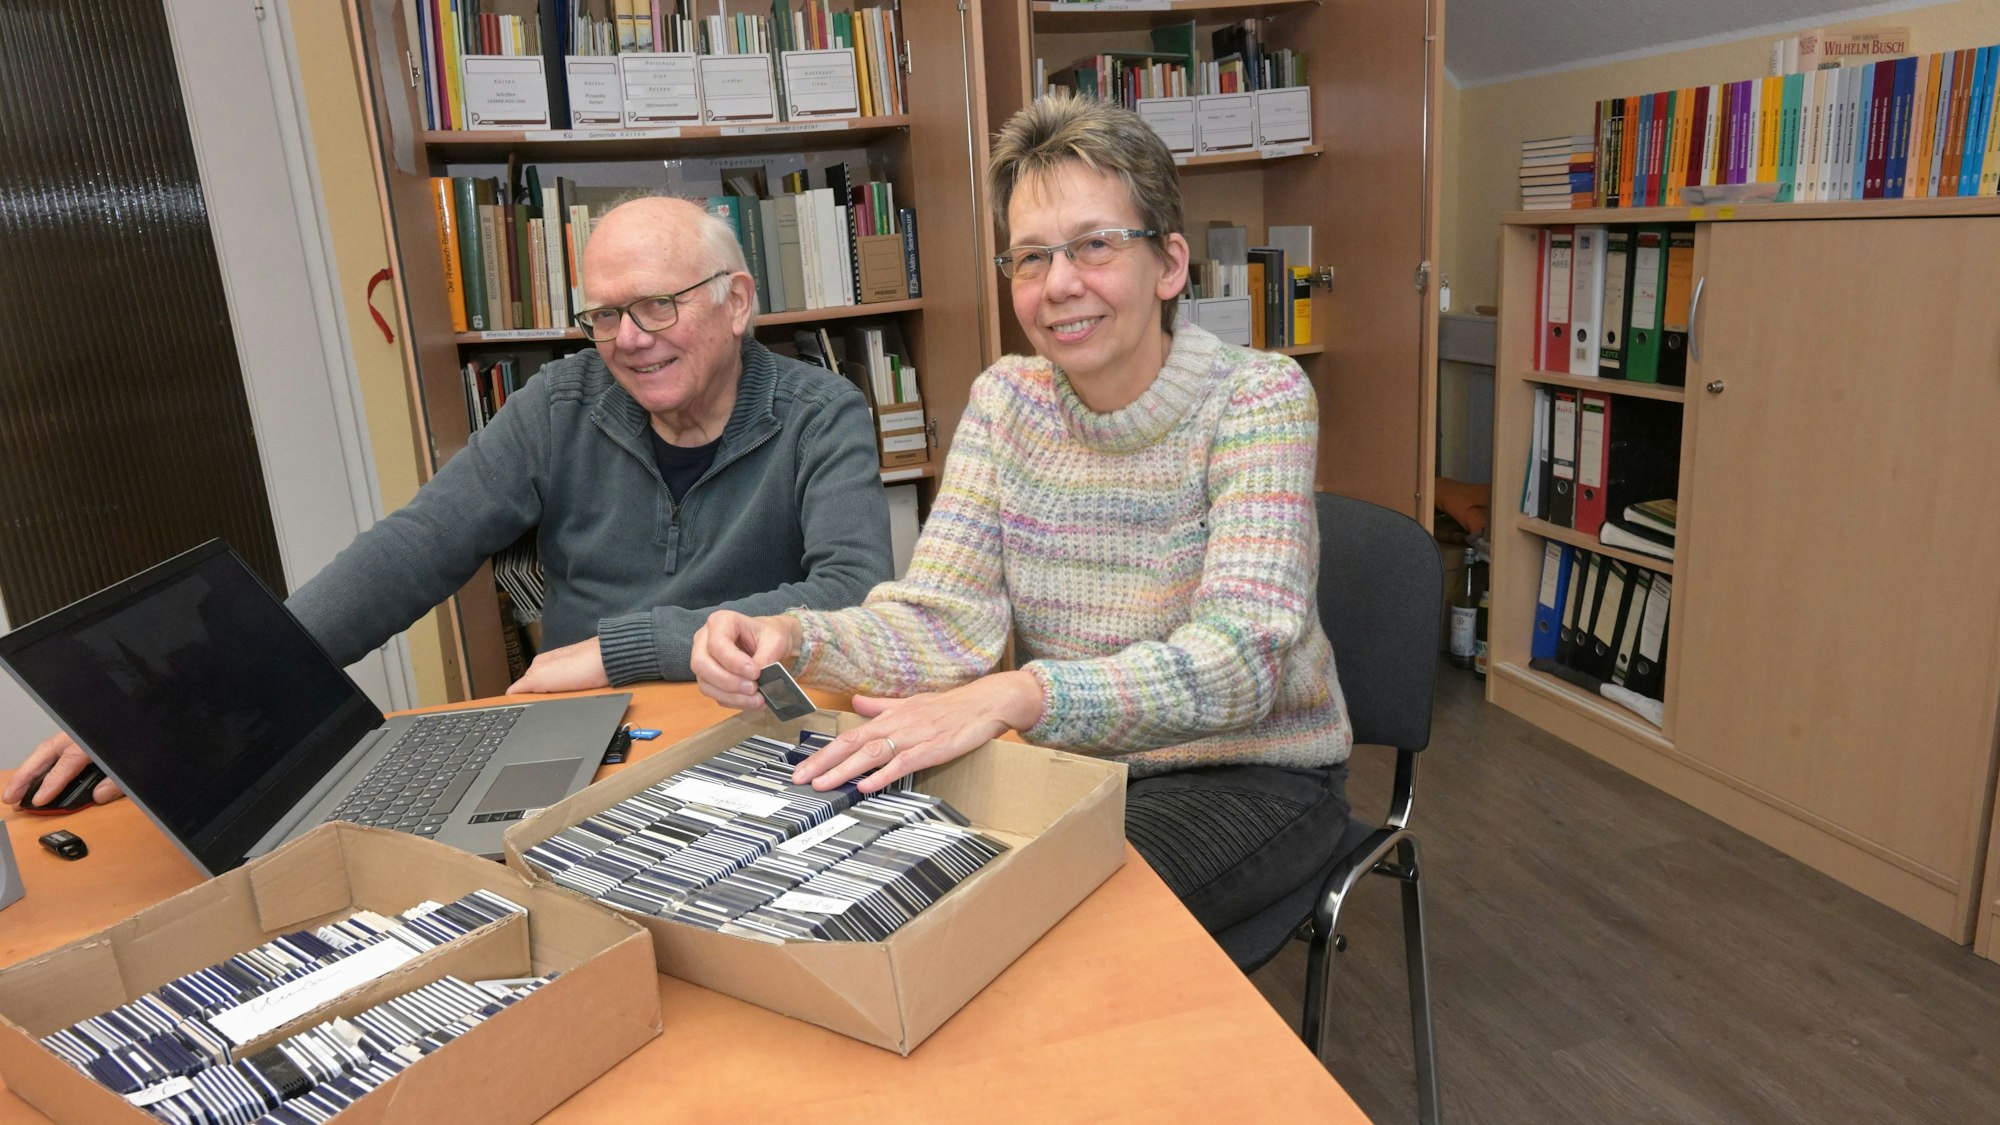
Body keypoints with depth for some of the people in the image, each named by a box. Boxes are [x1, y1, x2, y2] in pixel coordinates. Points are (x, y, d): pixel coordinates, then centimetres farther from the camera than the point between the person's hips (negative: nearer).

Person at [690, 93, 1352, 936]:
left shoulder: (1256, 398, -16)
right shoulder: (1006, 401, -2)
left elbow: (1241, 654, -29)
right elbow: (943, 622, -10)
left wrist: (1013, 695, -45)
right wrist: (794, 640, -31)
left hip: (1254, 772, -3)